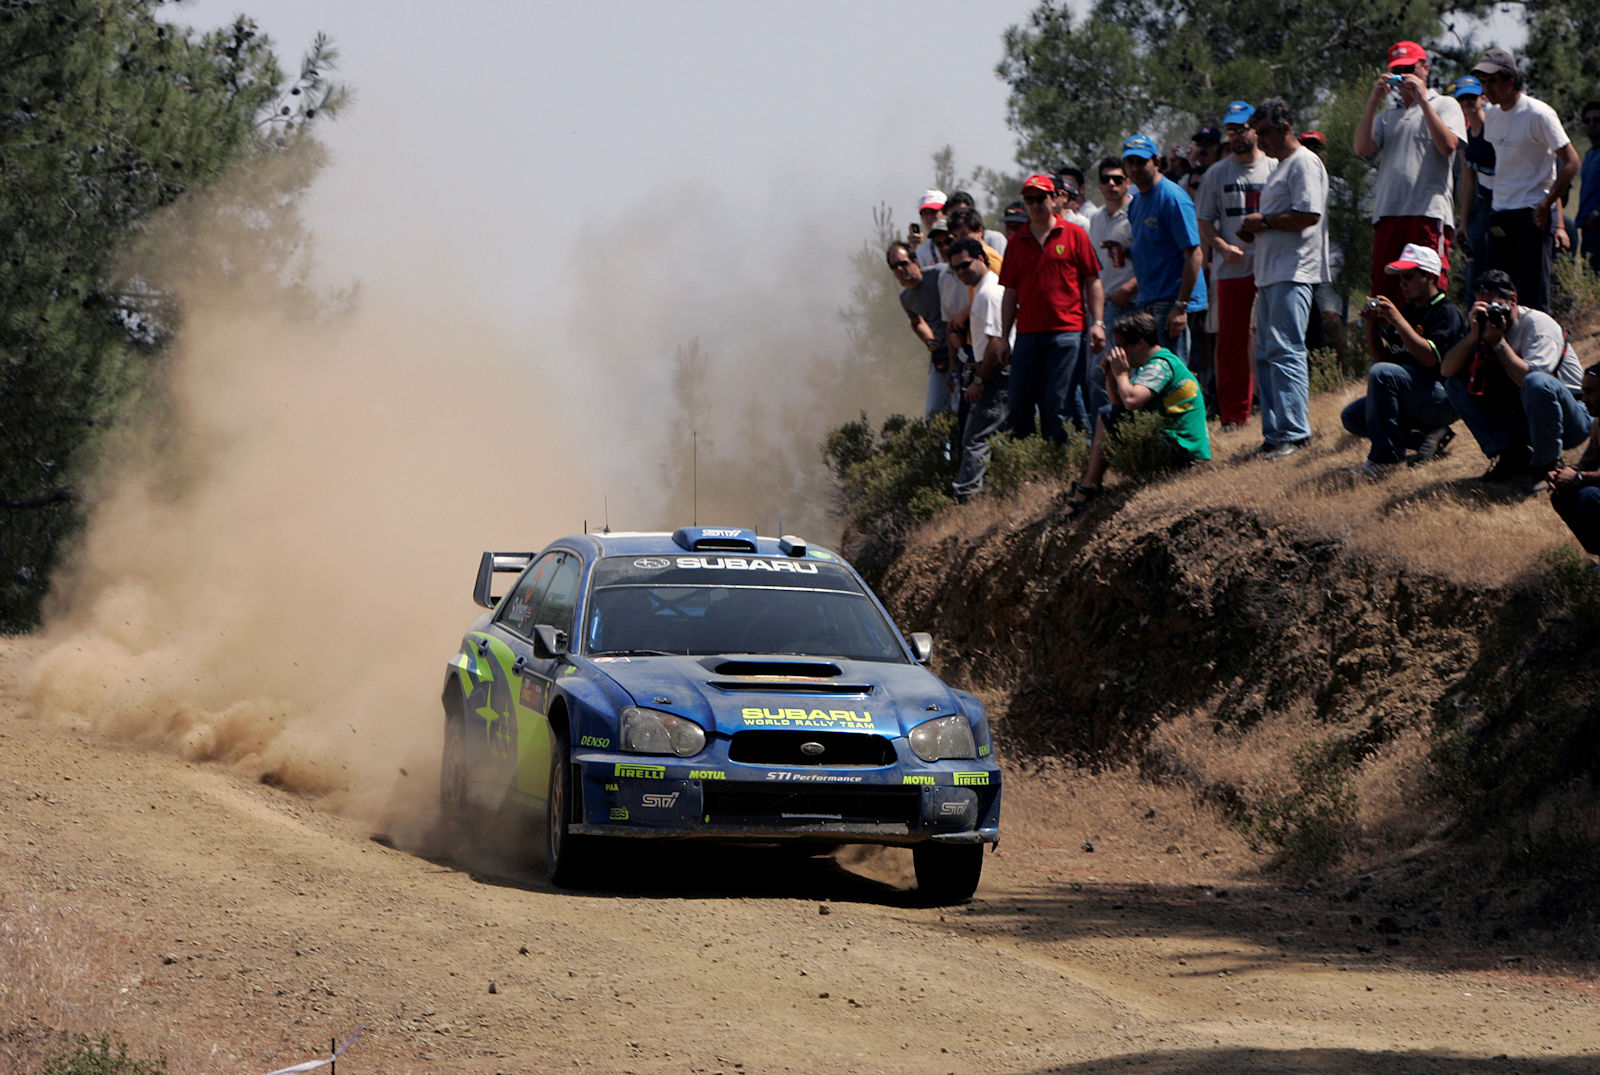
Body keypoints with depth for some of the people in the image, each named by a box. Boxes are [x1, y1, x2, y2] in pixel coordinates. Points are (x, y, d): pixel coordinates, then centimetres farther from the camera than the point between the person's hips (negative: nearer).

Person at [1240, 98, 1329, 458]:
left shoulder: (1304, 163, -9)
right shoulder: (1280, 167, 24)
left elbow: (1309, 215, -21)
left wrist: (1264, 221, -12)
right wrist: (1255, 227, 11)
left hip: (1293, 273, -11)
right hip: (1270, 275, 11)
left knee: (1285, 351, -15)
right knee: (1266, 356, 9)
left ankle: (1294, 432, -17)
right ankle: (1274, 433, 11)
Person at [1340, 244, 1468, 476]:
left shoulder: (1448, 313, -10)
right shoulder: (1407, 310, 16)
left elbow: (1430, 358, -23)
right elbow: (1380, 356, 16)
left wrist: (1398, 321, -22)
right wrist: (1372, 325, -2)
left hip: (1444, 399, -10)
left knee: (1381, 373, -31)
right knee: (1352, 417, 0)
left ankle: (1385, 456, -28)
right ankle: (1428, 435, -3)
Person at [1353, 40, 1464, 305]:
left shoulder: (1445, 106, 13)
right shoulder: (1387, 116, 25)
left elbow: (1448, 145, -7)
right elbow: (1362, 149, 8)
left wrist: (1422, 100, -6)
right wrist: (1373, 102, 3)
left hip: (1429, 213, -5)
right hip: (1388, 213, 5)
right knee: (1384, 290, -1)